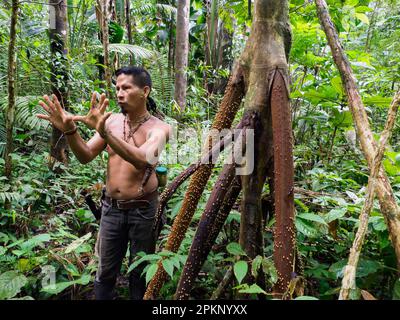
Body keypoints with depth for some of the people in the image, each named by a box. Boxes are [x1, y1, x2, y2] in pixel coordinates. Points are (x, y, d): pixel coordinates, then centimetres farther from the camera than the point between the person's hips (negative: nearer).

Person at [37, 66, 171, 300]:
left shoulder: (158, 128, -11)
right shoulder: (112, 121, 2)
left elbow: (143, 160, -31)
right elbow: (86, 156, 1)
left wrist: (105, 132, -41)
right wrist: (70, 130, -18)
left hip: (143, 209, -3)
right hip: (111, 207, 4)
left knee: (141, 272, 13)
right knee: (105, 271, 15)